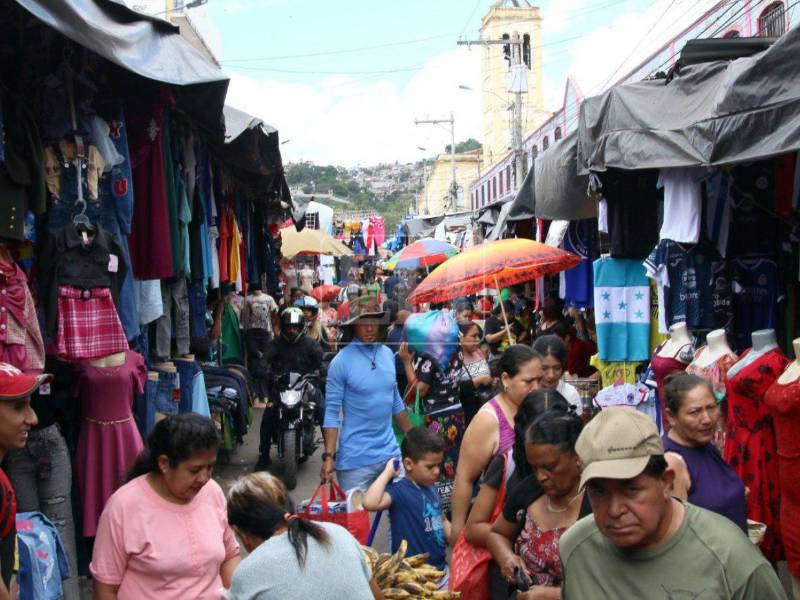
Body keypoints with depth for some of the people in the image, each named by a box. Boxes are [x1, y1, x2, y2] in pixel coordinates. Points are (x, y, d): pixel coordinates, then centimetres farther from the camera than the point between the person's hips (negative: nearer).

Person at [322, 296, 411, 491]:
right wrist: (329, 456, -17)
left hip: (390, 453, 5)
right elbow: (332, 412, -11)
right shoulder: (341, 361, -12)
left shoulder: (388, 354, 6)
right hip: (356, 459, -5)